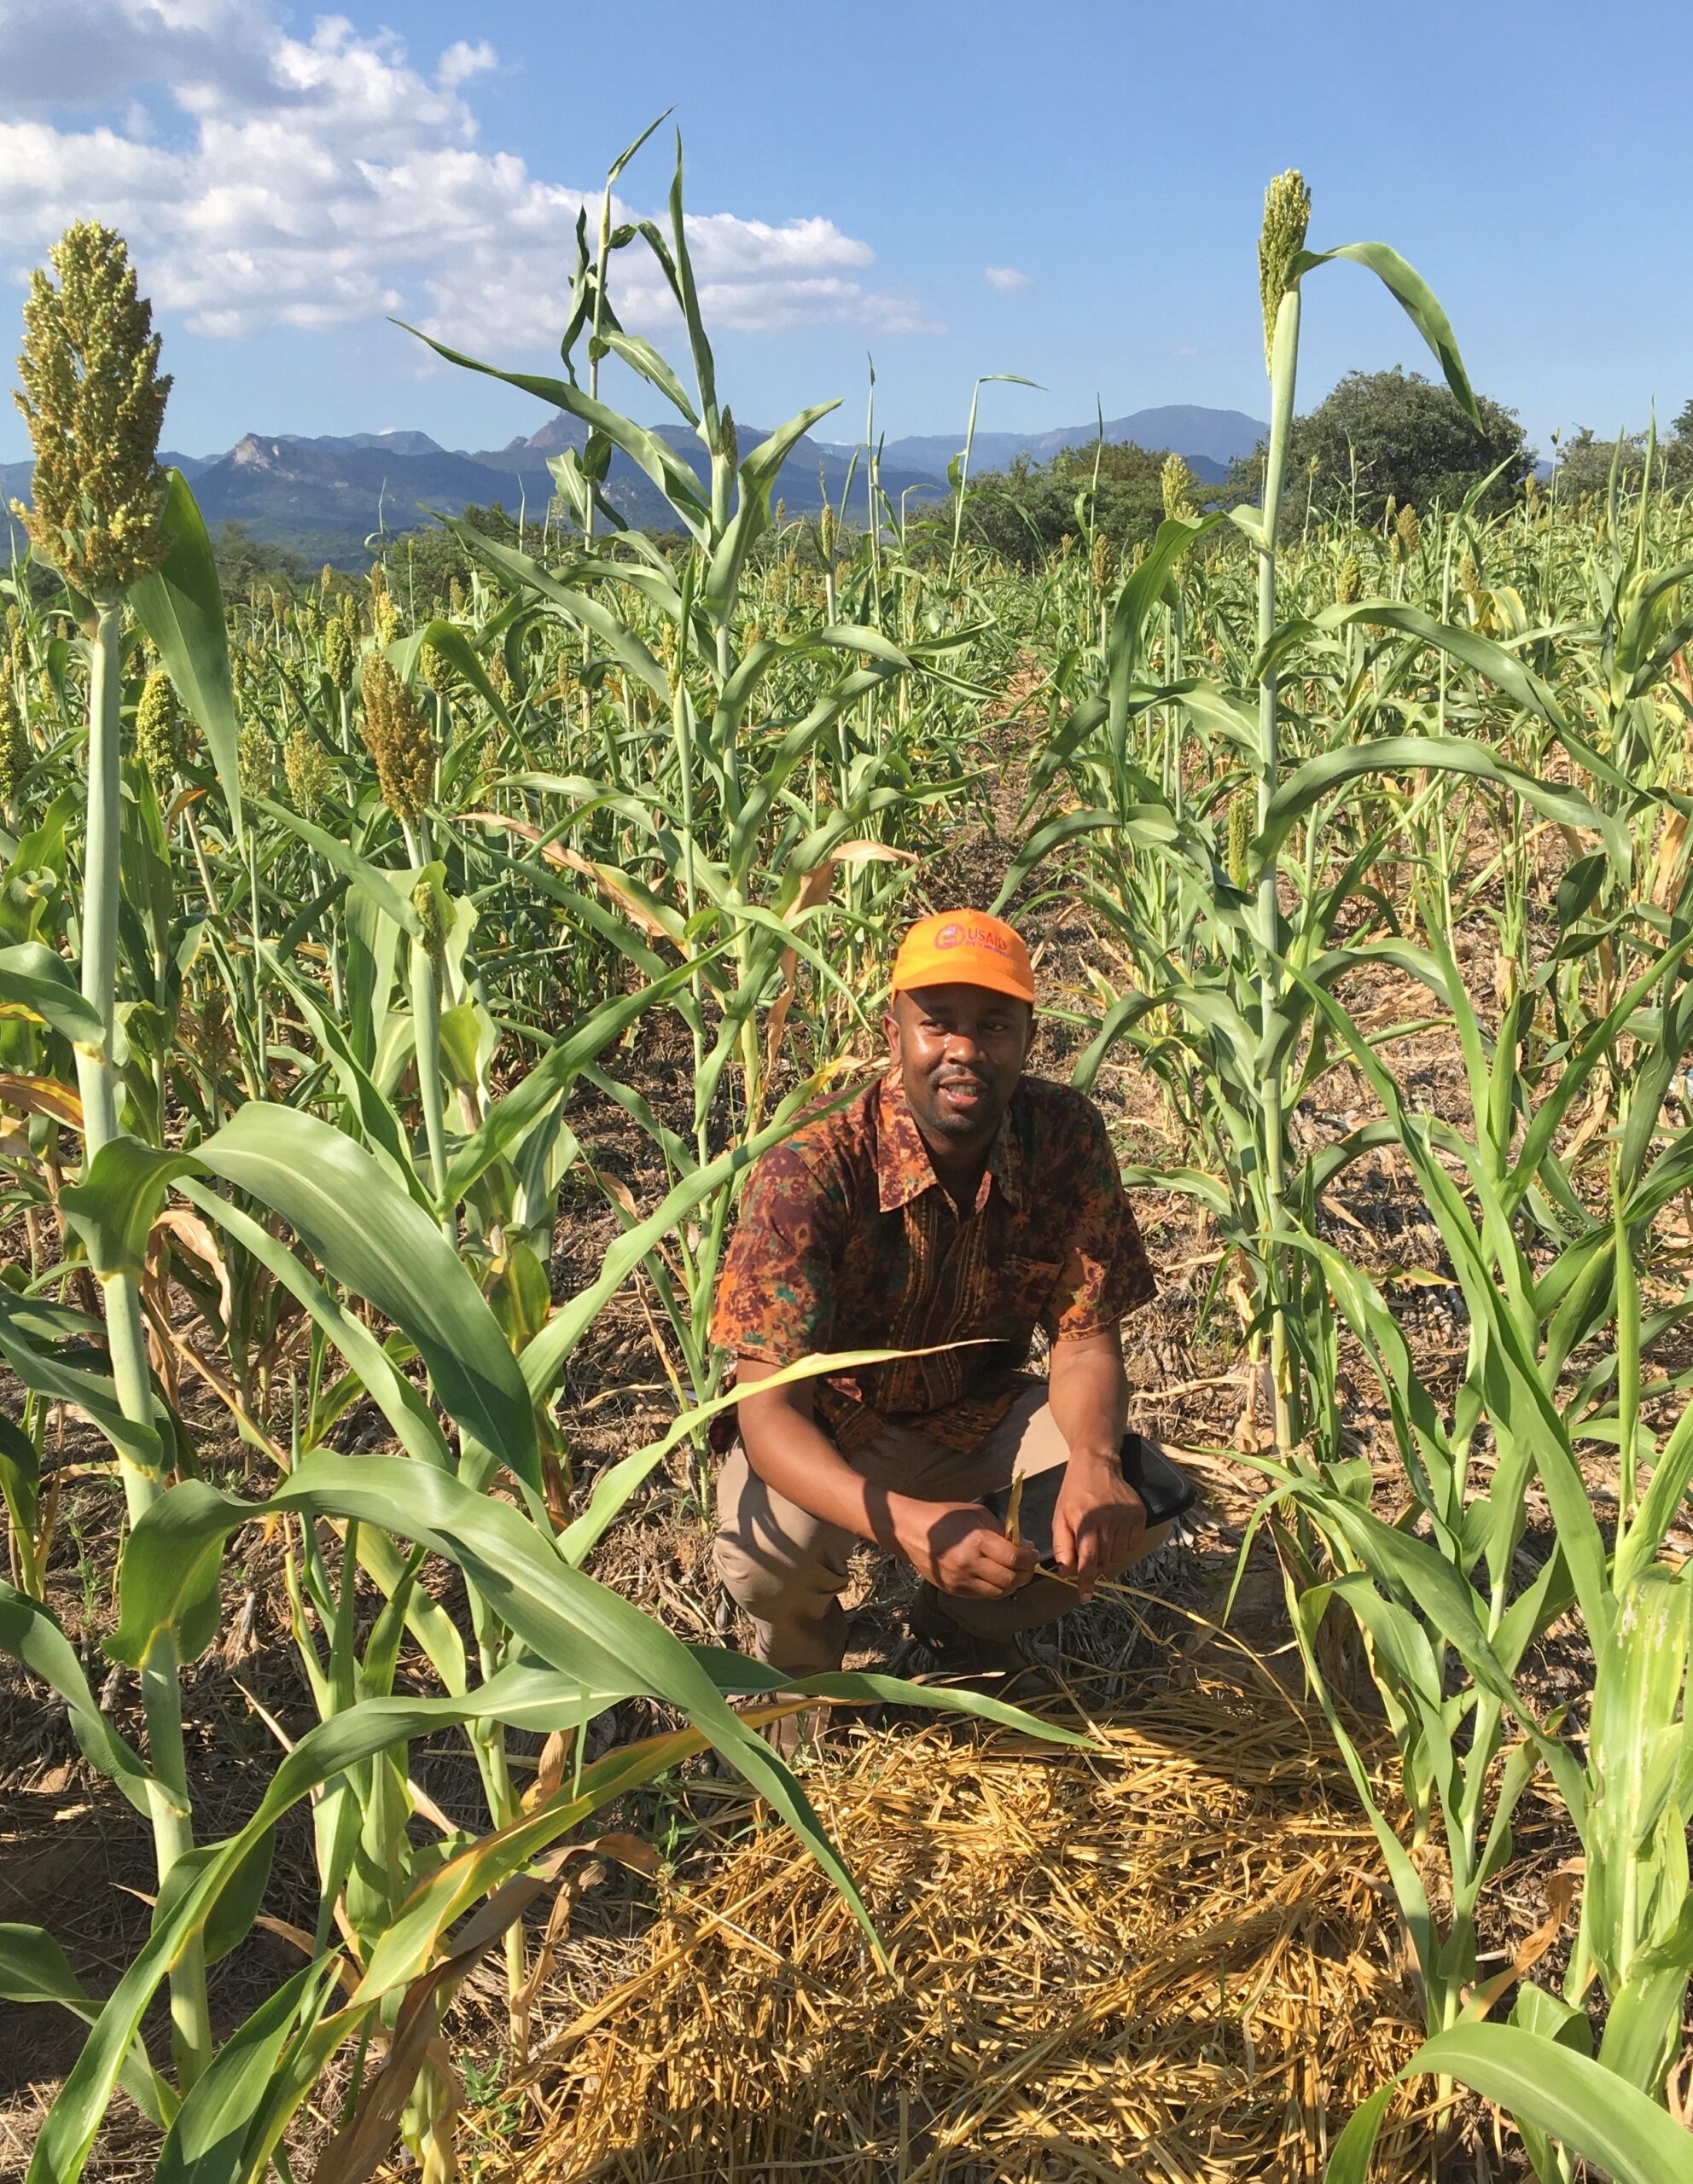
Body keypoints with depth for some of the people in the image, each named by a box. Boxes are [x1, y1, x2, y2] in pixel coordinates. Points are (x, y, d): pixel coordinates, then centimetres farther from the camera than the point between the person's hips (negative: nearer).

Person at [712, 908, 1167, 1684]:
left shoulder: (1067, 1138, -18)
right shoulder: (808, 1173, -30)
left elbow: (1084, 1338, -12)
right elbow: (768, 1412, -32)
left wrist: (1094, 1462, -35)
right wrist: (905, 1522, -51)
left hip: (979, 1413, 4)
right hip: (828, 1434, -3)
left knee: (1143, 1501, -19)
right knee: (767, 1548, -34)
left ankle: (962, 1617, 13)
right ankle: (802, 1650, 7)